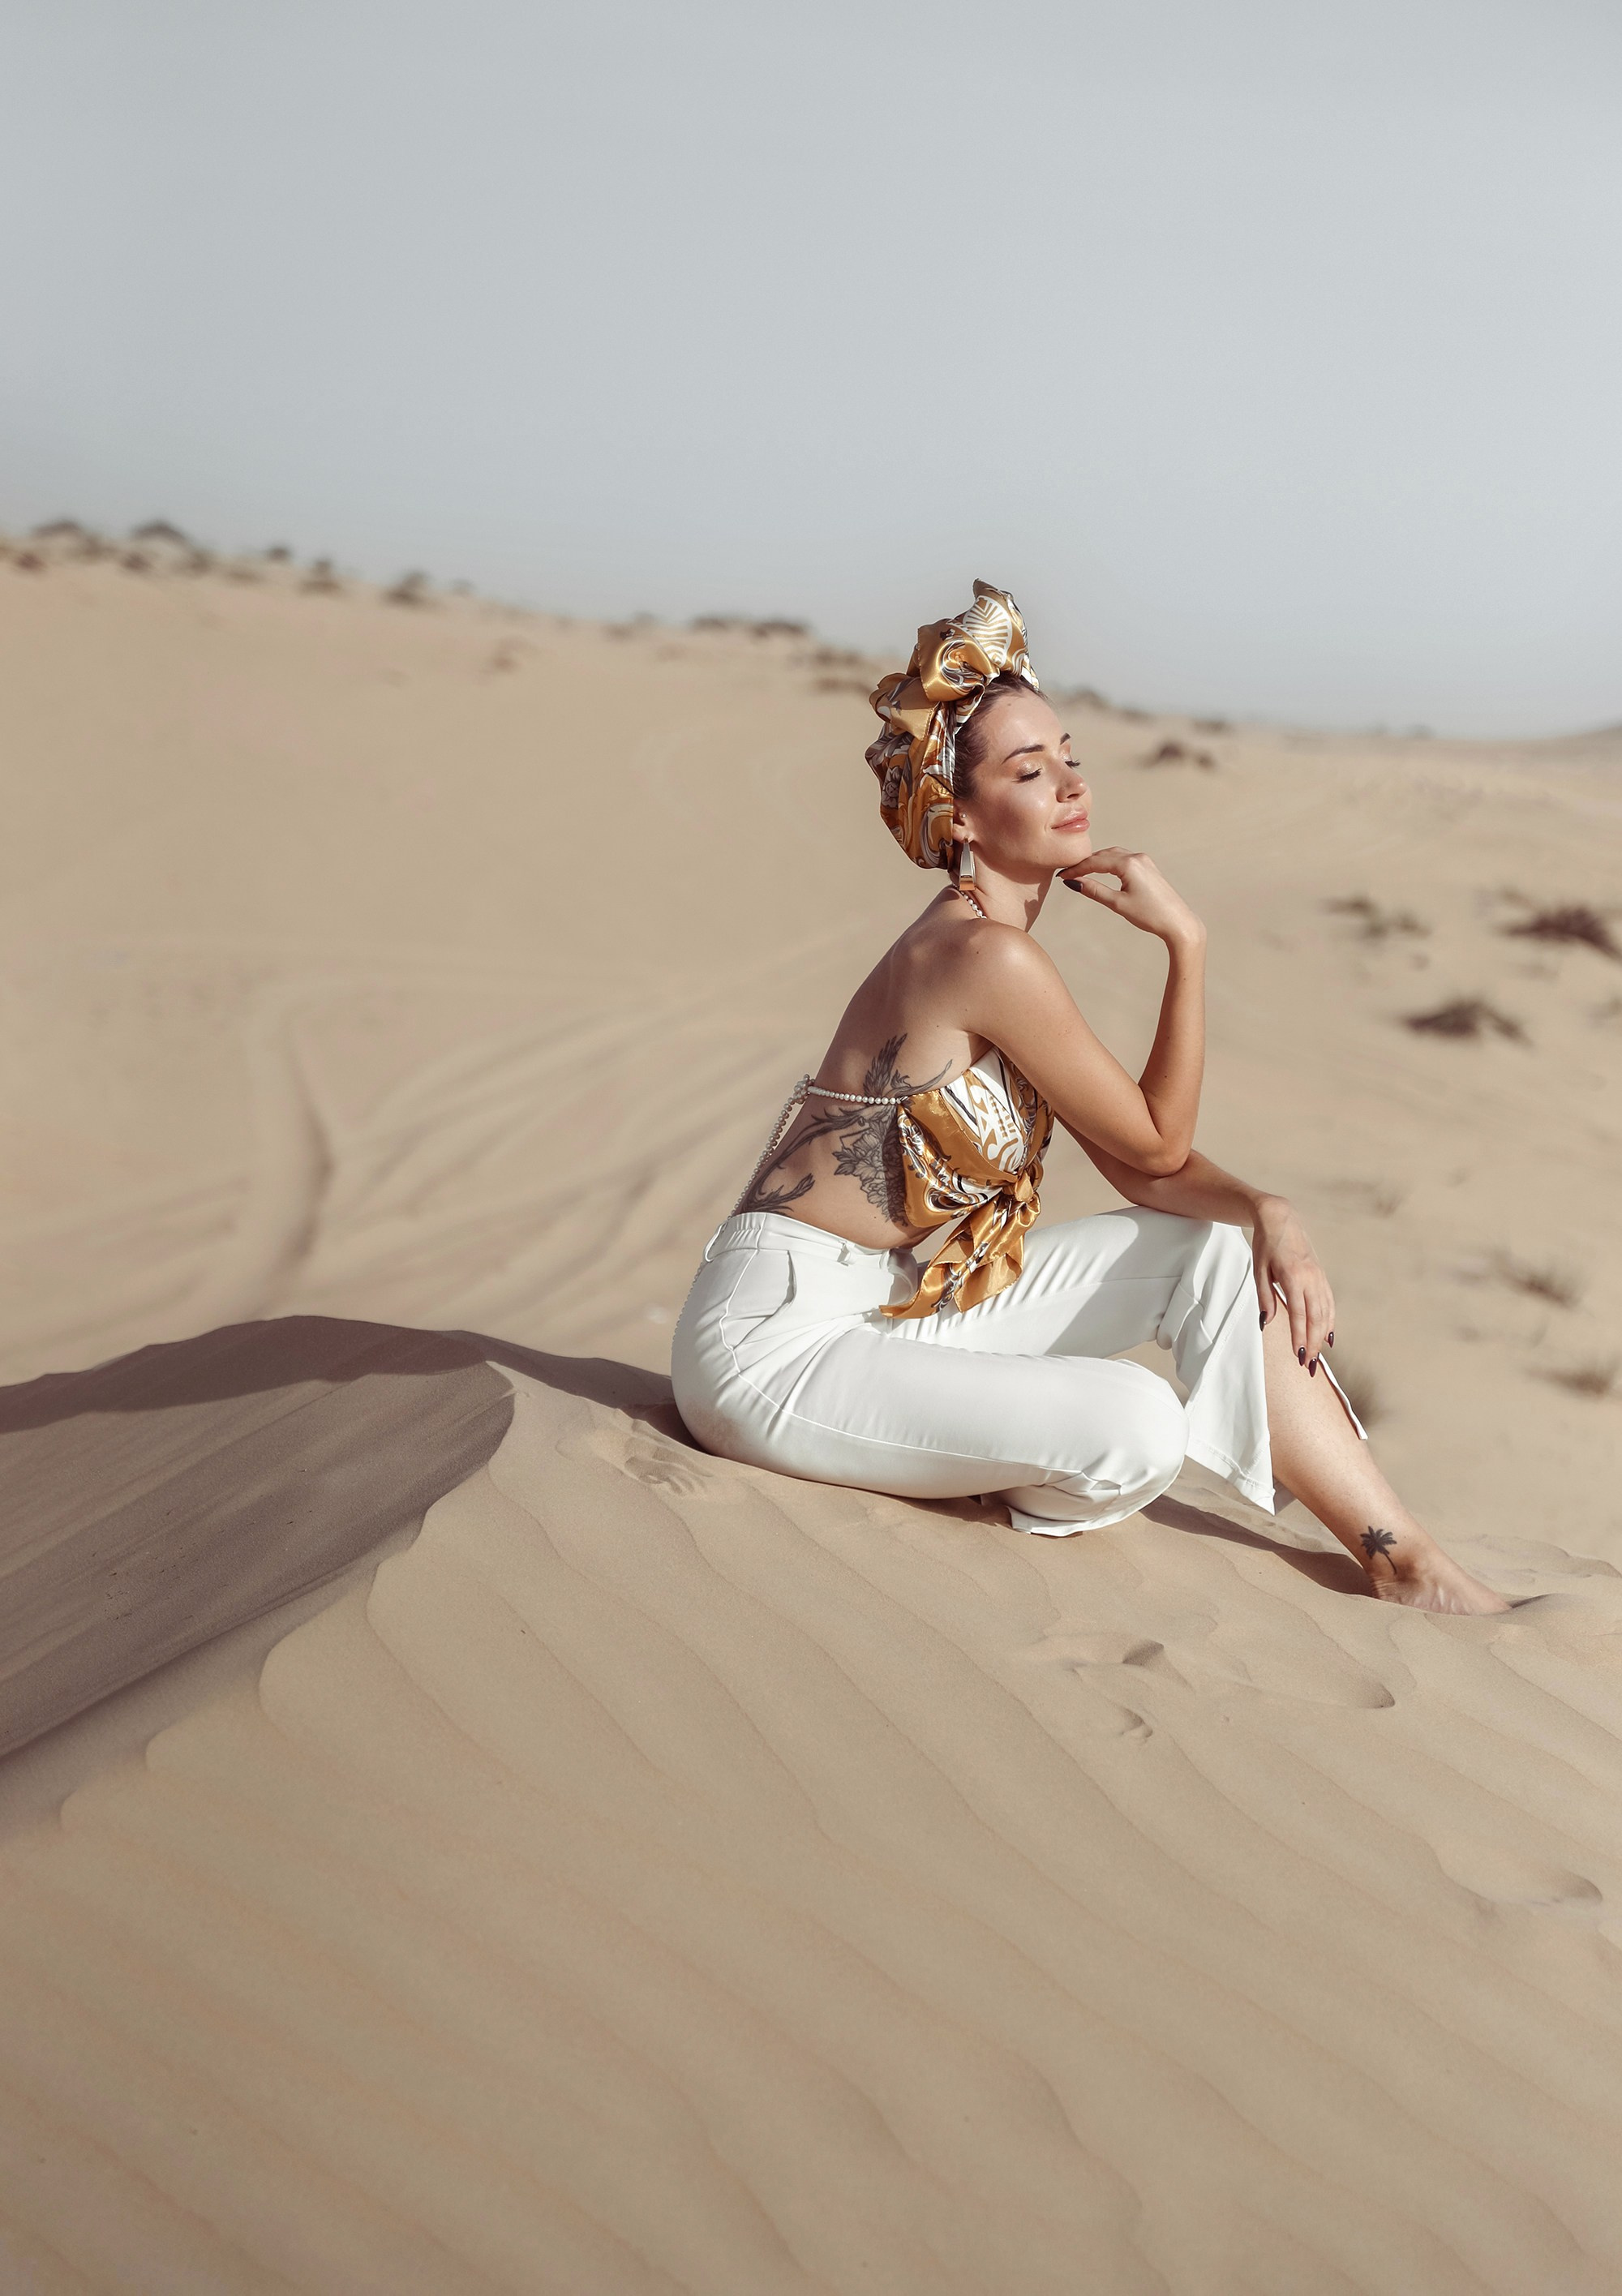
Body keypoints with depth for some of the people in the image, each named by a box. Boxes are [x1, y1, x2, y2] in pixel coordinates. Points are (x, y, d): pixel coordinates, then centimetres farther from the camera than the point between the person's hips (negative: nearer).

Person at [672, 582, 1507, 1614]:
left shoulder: (996, 950, 9)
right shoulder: (988, 958, -21)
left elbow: (1143, 1166, 8)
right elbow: (1158, 1143, -10)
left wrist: (1267, 1211, -9)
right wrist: (1186, 942, -14)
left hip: (896, 1301, 10)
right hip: (777, 1339, -10)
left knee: (1219, 1249, 0)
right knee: (1138, 1425, -27)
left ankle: (1405, 1561, 4)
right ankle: (1023, 1506, 9)